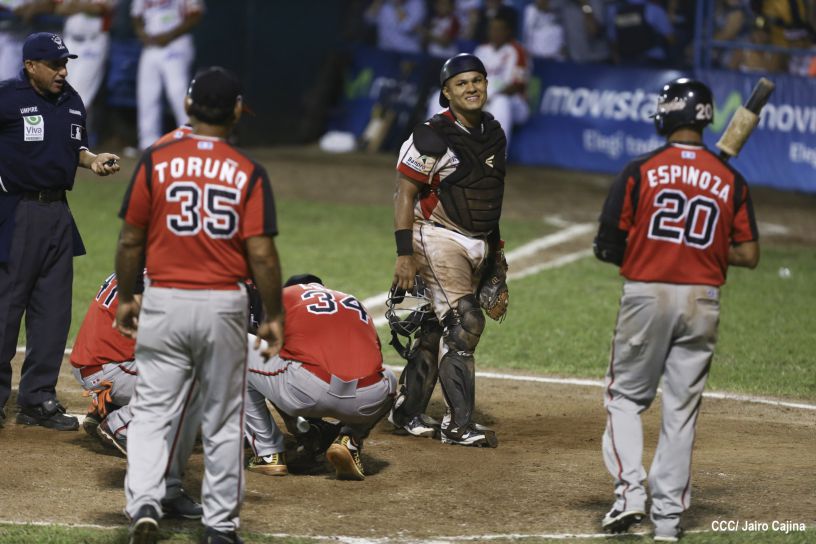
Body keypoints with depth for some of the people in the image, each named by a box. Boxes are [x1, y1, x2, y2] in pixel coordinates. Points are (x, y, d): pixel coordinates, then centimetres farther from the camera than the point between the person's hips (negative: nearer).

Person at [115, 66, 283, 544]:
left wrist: (126, 297, 14)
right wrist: (274, 316, 1)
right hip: (224, 306, 0)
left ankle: (144, 505, -15)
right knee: (224, 420, 11)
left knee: (152, 413, 4)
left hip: (165, 305, 0)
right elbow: (262, 253, -9)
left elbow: (131, 241, 0)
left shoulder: (156, 163, -4)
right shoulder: (249, 173, -6)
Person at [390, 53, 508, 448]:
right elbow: (405, 193, -14)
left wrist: (495, 246, 20)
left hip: (478, 246, 8)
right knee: (459, 327, -12)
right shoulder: (433, 137, -14)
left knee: (436, 330, 13)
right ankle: (459, 425, -10)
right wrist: (405, 254, -20)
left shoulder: (494, 133, 11)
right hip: (440, 241, -8)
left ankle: (407, 412, 23)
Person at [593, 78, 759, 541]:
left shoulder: (640, 171, -6)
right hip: (702, 301, 2)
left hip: (646, 295, -2)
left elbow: (607, 247, -5)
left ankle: (630, 490, -6)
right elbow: (749, 255, 0)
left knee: (626, 397, 12)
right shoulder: (731, 181, 1)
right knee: (682, 407, 9)